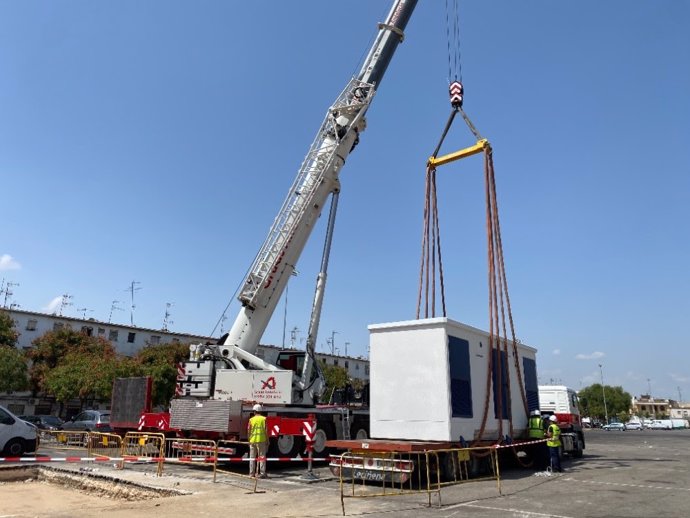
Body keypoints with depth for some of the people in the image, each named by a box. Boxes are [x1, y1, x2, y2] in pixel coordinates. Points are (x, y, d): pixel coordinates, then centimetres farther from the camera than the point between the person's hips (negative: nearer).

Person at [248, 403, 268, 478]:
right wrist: (267, 440, 0)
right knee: (262, 457, 2)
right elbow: (266, 431, -6)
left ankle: (251, 473, 16)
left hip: (252, 440, 2)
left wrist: (249, 440, 13)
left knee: (252, 457, 12)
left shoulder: (251, 419, 4)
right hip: (261, 440, -2)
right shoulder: (264, 419, -2)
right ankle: (262, 473, -1)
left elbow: (248, 431, 3)